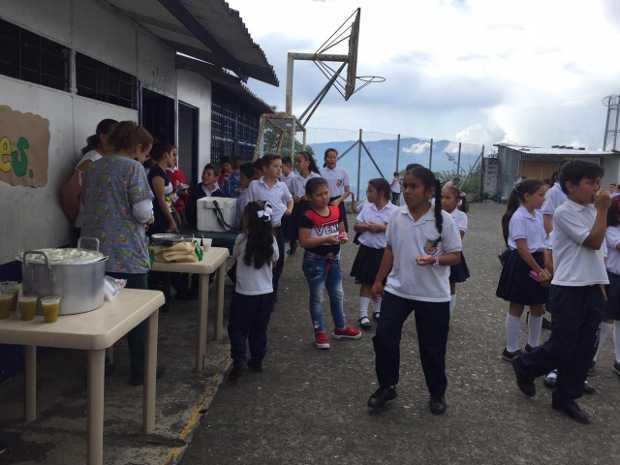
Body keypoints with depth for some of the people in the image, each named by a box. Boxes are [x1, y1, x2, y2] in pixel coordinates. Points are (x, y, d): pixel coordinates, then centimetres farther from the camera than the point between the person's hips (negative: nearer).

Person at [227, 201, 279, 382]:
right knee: (259, 330, 16)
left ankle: (238, 361, -2)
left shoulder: (242, 239, -14)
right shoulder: (271, 240, -6)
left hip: (244, 294, -3)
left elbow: (235, 257, 3)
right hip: (266, 293, 3)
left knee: (237, 328, 9)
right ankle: (257, 361, 25)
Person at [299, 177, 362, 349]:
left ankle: (340, 328, 34)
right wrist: (326, 239, -28)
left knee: (337, 294, 17)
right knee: (317, 297, 6)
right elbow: (303, 241, -22)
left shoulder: (336, 211, 1)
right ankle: (319, 332, 18)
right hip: (315, 261, -6)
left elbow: (341, 230, 14)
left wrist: (343, 236, -9)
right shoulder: (308, 217, -17)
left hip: (333, 258, 6)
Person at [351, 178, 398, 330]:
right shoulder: (367, 207, 2)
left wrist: (382, 228, -20)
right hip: (367, 250, 2)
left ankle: (378, 311, 32)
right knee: (366, 283, 4)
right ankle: (363, 315, 8)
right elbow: (356, 226, 4)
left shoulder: (394, 210, -9)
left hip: (384, 252, -2)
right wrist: (367, 227, -14)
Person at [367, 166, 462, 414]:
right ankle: (387, 386, 21)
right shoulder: (397, 216, 0)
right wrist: (378, 280, 12)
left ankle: (437, 393, 32)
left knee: (432, 348, 9)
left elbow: (455, 255, -7)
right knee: (383, 337, -1)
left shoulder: (443, 219, -11)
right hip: (397, 290, 3)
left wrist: (434, 259, -27)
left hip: (433, 295, -3)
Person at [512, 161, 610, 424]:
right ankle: (525, 367, 24)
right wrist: (602, 209, -11)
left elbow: (596, 252, 17)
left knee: (584, 349, 10)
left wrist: (600, 284, 16)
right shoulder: (565, 212, -12)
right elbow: (594, 242, -17)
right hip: (569, 289, -7)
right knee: (562, 347, -2)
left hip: (592, 287, 8)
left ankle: (565, 398, 23)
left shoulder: (591, 211, 11)